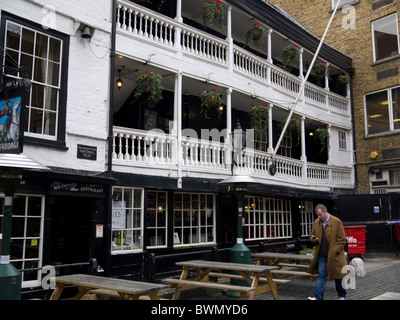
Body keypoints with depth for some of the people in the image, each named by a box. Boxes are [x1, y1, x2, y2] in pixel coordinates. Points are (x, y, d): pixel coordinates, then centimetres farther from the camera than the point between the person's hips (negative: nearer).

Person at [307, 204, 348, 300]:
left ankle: (342, 296, 29)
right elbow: (312, 235, 18)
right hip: (322, 255, 3)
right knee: (321, 275, -1)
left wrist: (335, 251, -14)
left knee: (338, 276, 11)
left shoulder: (336, 222, -9)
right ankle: (317, 297, -3)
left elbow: (342, 239, -7)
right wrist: (313, 239, -7)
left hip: (334, 255, -3)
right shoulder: (316, 222, 6)